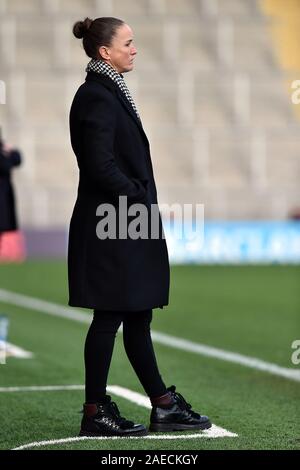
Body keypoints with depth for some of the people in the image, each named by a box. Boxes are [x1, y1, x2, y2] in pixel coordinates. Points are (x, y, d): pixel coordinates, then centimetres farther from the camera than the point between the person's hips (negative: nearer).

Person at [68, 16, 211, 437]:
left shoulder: (108, 92, 15)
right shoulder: (97, 97, -15)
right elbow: (101, 166, -21)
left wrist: (143, 202, 12)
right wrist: (141, 201, -13)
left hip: (124, 228, 10)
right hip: (109, 228, -10)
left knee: (137, 317, 12)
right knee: (110, 317, -3)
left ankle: (164, 406, 17)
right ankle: (95, 413, 6)